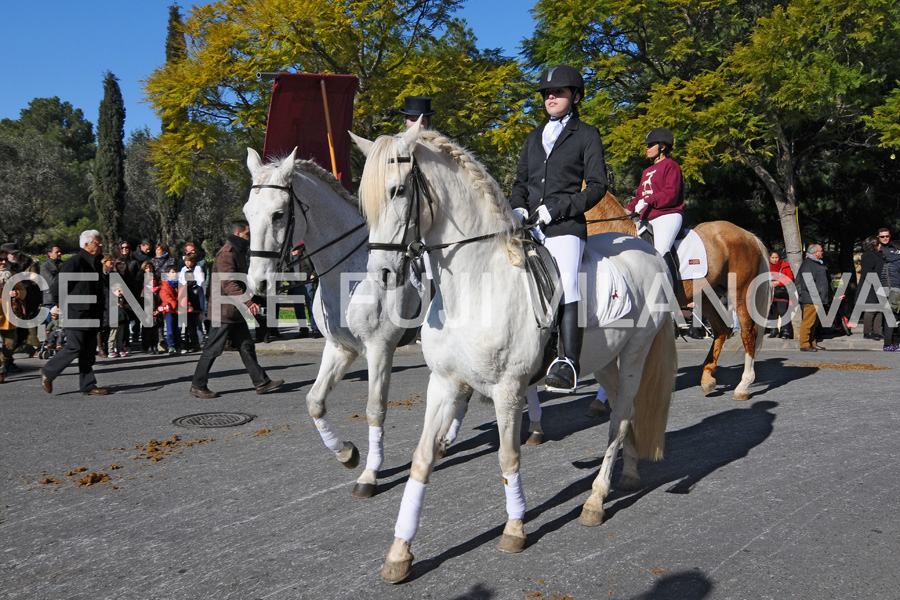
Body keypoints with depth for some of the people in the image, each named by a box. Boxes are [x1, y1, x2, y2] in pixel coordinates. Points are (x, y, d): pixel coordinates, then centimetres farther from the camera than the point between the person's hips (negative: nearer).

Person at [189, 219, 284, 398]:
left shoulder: (239, 253, 17)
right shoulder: (226, 253, -15)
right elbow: (228, 284, -27)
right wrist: (248, 302, -35)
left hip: (237, 312, 10)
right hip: (224, 311, -10)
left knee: (247, 347, 8)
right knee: (213, 350, -1)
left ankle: (262, 383, 10)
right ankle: (197, 386, 10)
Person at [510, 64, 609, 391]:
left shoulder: (586, 134, 7)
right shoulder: (535, 137, 23)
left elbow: (597, 185, -1)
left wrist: (557, 208, -12)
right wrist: (517, 208, 4)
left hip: (566, 226, -5)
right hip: (529, 227, 6)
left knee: (566, 288, -21)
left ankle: (570, 365, -24)